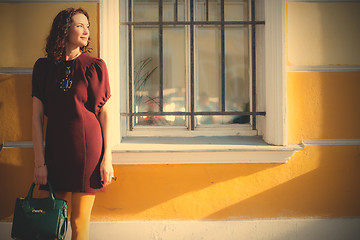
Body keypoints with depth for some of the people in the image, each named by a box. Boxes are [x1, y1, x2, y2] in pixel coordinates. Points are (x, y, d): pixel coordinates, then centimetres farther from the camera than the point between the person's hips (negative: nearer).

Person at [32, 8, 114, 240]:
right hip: (56, 149, 2)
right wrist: (39, 162, -1)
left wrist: (107, 159, -4)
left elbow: (105, 114, 0)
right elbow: (37, 116, 3)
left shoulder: (95, 66, 0)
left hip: (87, 148, -2)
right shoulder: (44, 67, 4)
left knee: (80, 220, 3)